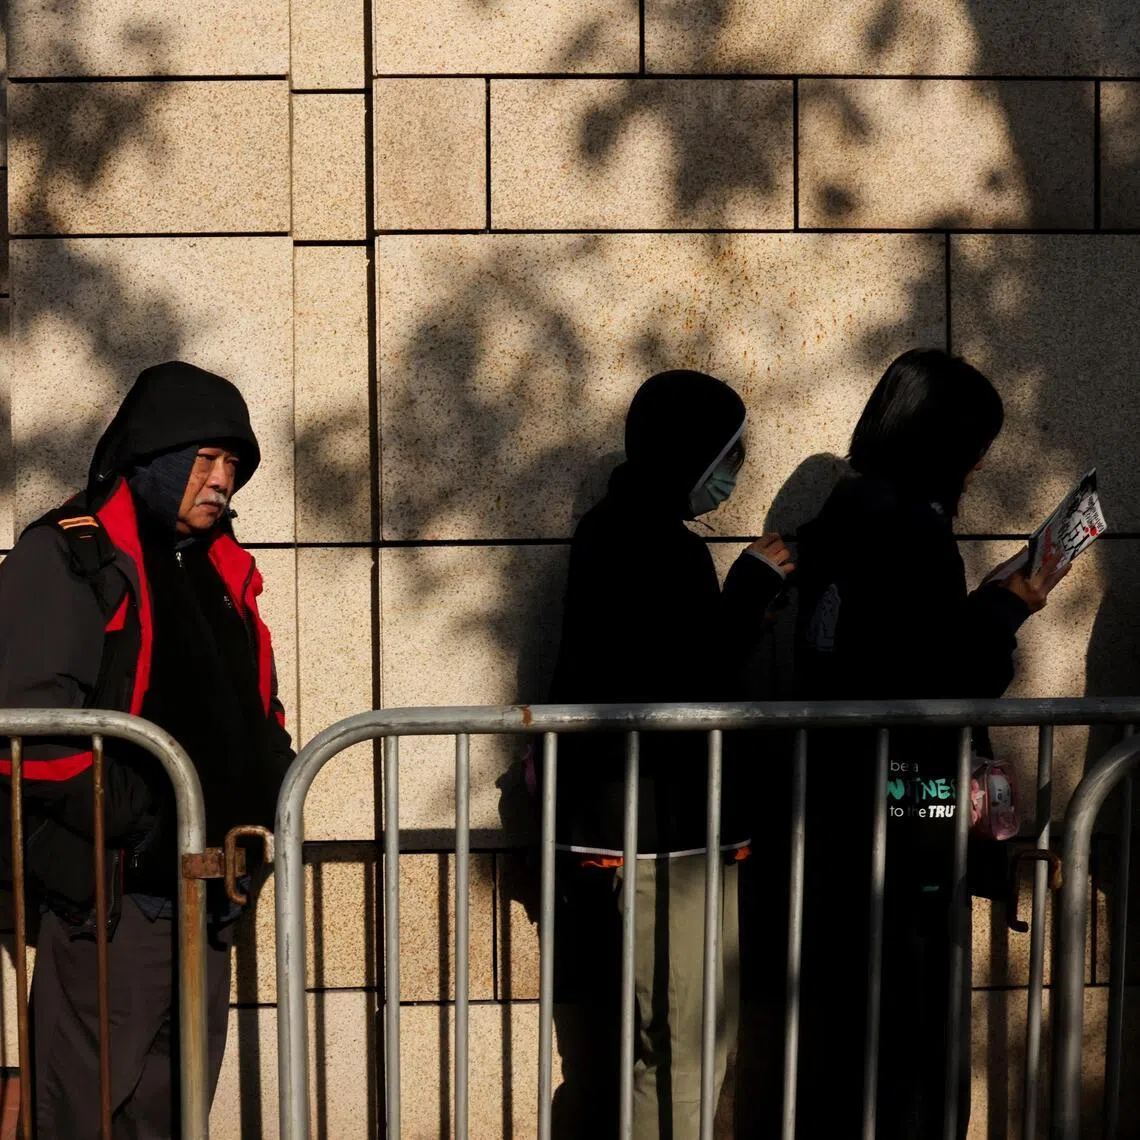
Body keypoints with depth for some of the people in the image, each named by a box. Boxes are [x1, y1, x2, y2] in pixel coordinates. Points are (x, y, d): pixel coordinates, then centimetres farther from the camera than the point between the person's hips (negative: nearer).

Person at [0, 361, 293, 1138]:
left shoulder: (222, 568, 18)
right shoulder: (66, 559, -6)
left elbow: (256, 713, 26)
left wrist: (274, 783, 7)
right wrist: (139, 819, -20)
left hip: (207, 892, 8)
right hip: (108, 892, -7)